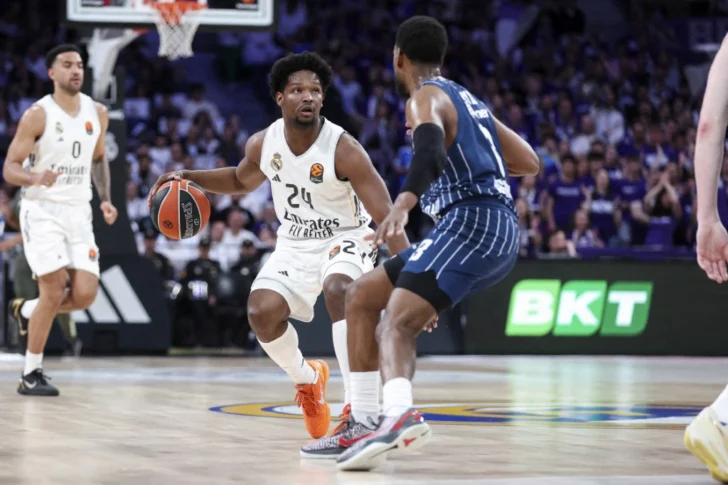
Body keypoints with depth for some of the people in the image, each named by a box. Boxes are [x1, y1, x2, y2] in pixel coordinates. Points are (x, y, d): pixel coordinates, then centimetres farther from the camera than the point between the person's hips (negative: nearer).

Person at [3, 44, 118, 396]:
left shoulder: (97, 113, 5)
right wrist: (36, 178, -32)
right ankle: (30, 375, 3)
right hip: (42, 211, -5)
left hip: (79, 212, 5)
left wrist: (105, 198, 6)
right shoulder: (37, 115, -11)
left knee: (85, 295, -5)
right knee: (54, 291, -12)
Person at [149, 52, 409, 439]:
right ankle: (306, 379, 16)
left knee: (338, 291, -36)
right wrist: (188, 178, 1)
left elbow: (386, 217, -26)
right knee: (261, 311, -17)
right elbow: (242, 180, 16)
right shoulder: (263, 144, -9)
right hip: (295, 244, 5)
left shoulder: (343, 149, -25)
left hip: (345, 238, -5)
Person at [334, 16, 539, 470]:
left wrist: (403, 204, -41)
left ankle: (400, 415, -56)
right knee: (363, 295, 19)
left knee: (397, 323, -27)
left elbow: (431, 152, -25)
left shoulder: (426, 97, -2)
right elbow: (530, 163, 27)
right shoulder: (469, 100, 24)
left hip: (470, 221, -9)